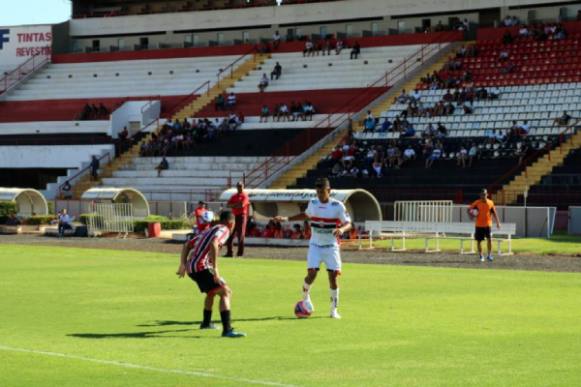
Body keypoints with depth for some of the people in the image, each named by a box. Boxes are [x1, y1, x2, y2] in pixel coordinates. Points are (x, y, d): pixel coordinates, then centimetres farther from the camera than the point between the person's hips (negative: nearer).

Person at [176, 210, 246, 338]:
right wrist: (215, 269, -25)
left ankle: (206, 323, 48)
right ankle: (227, 330, -28)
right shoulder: (224, 230, -1)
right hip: (202, 267, -9)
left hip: (191, 268, 9)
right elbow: (213, 244, -23)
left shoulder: (208, 231, 26)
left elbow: (187, 245, 27)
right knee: (225, 292, -14)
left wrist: (183, 264, 21)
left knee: (212, 291, 33)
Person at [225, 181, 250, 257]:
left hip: (241, 216, -6)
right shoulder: (234, 196, 17)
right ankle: (230, 252, 8)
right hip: (234, 216, 6)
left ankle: (240, 252, -2)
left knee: (240, 235, -6)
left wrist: (233, 206, -2)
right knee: (230, 235, 4)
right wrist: (237, 204, -9)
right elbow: (228, 205, 8)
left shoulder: (245, 196, -2)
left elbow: (242, 205, -16)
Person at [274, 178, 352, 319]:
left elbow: (348, 223, -11)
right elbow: (306, 215, 22)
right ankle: (305, 296, 16)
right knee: (312, 273, -14)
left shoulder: (338, 206, -10)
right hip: (315, 245, 2)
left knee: (333, 276, -7)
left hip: (331, 246, -2)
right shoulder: (312, 203, 1)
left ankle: (334, 309, 7)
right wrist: (287, 219, 15)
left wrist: (341, 229, -34)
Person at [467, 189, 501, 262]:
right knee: (479, 241, 3)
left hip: (488, 224, 0)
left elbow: (494, 213, 11)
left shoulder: (490, 203, 3)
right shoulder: (477, 203, 0)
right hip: (479, 225, 0)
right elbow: (469, 209, 5)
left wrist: (498, 222, 8)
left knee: (489, 239, -15)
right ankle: (481, 256, 17)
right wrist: (471, 214, -16)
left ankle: (489, 255, -3)